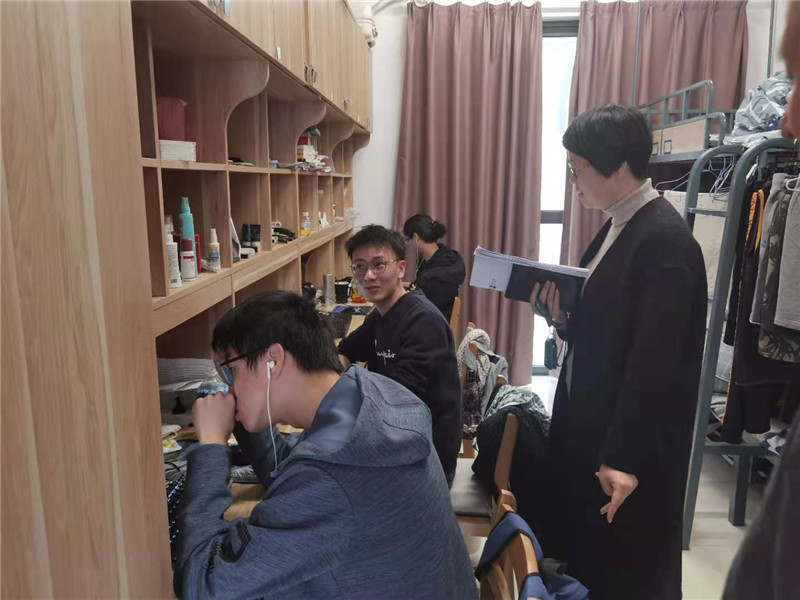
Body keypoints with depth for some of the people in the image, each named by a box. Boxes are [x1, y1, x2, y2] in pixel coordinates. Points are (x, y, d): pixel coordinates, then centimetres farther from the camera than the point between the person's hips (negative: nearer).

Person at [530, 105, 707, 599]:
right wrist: (563, 316, -8)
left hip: (630, 444, -8)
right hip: (590, 426, 8)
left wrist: (625, 458, -21)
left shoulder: (664, 239, -20)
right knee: (583, 557, 21)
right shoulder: (617, 227, 8)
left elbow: (654, 360, -23)